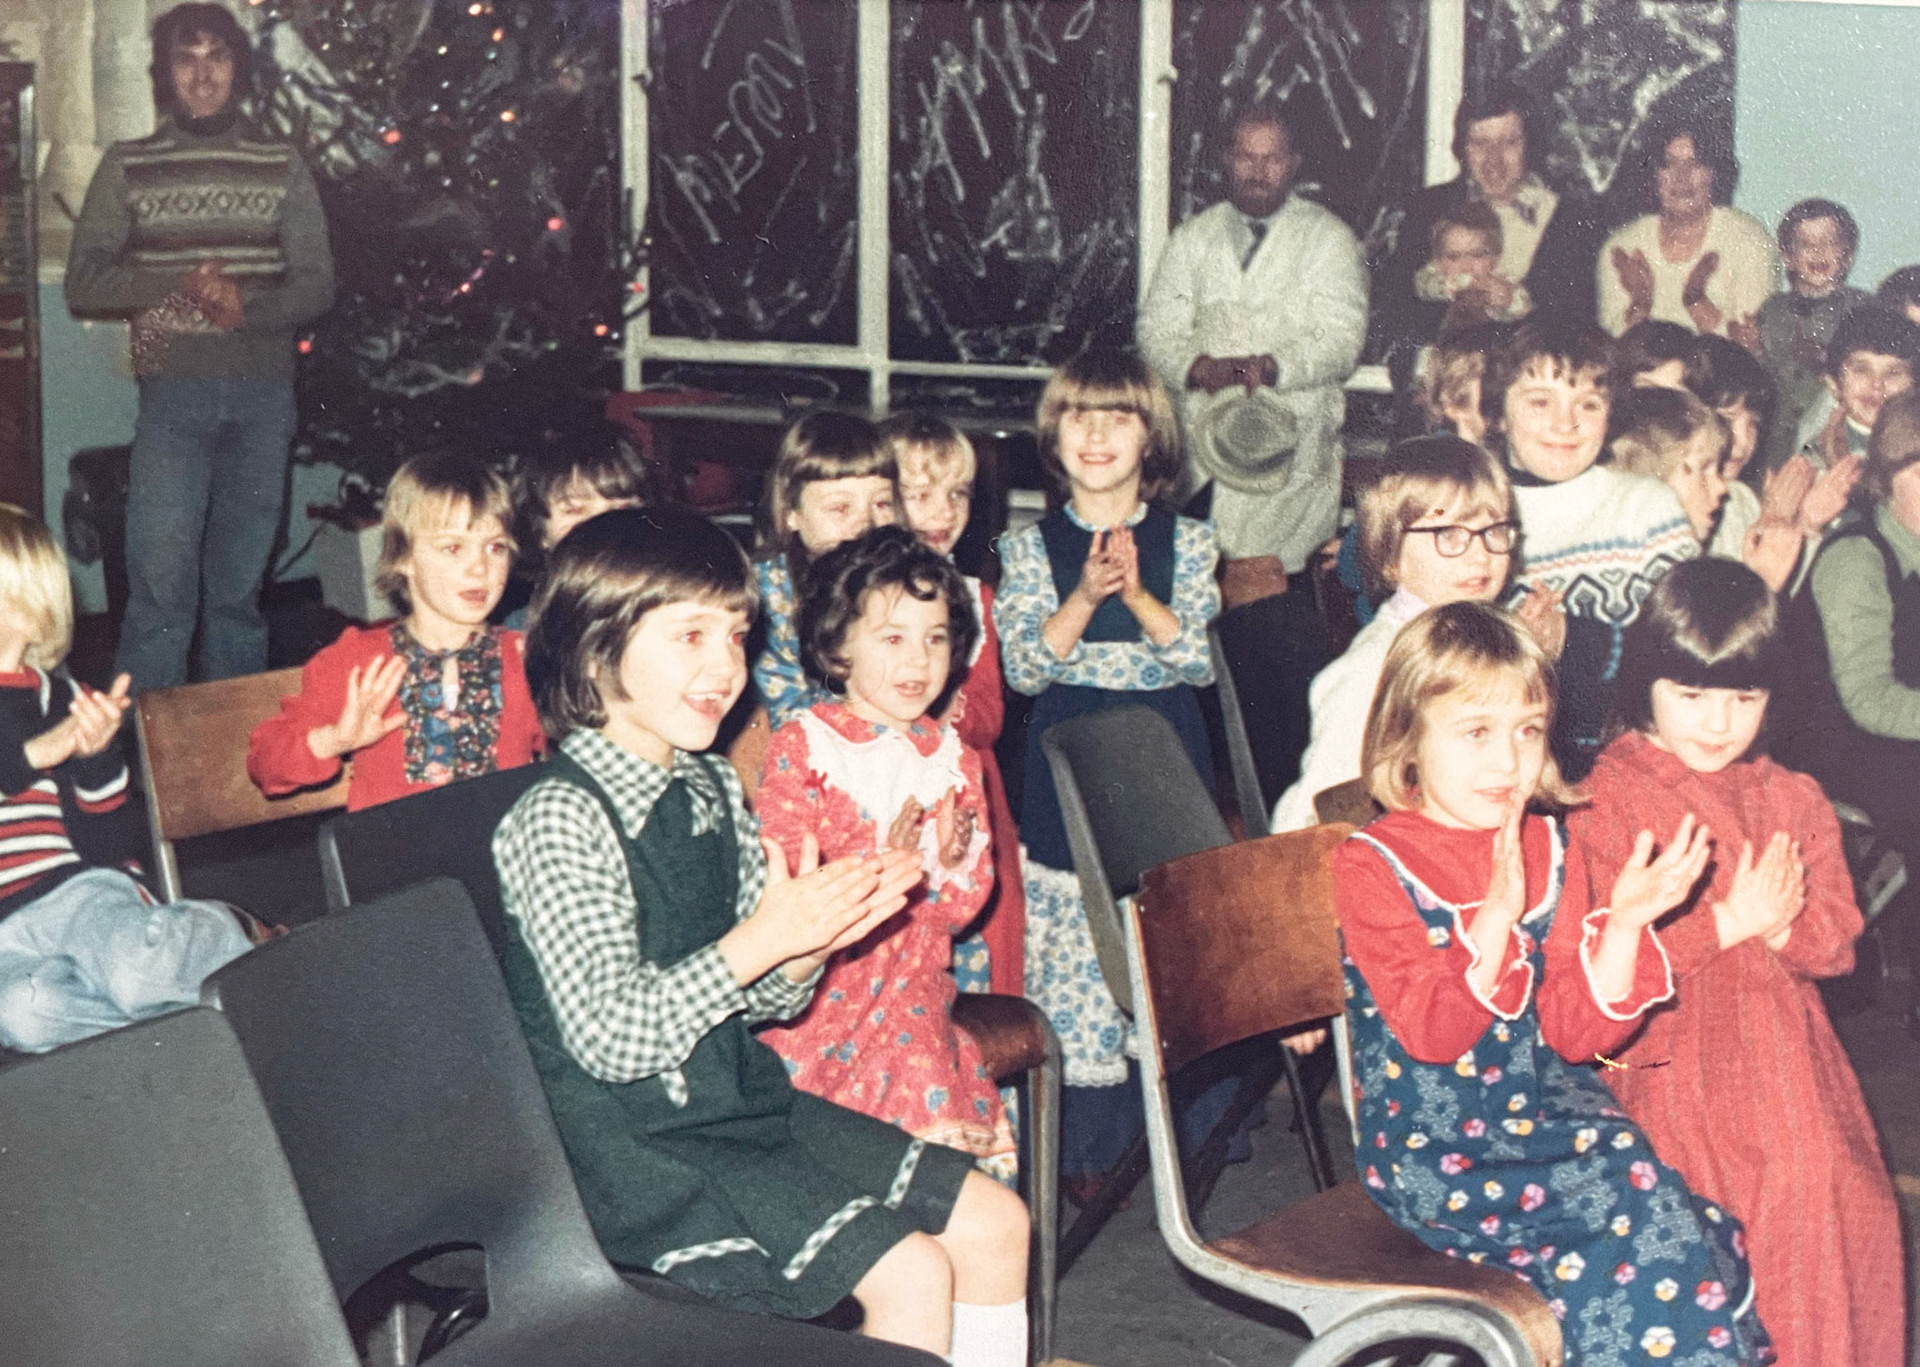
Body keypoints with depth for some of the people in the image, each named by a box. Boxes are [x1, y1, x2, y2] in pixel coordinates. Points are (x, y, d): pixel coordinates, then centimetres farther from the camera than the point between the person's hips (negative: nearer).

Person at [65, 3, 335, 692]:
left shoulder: (282, 168, 9)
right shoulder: (127, 166, 7)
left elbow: (316, 285, 7)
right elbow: (83, 282, 3)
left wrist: (248, 306, -14)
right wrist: (179, 281, -13)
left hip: (263, 393, 1)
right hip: (174, 392, -1)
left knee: (240, 583, 7)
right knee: (160, 581, -10)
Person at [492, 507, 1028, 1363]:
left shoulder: (715, 788, 7)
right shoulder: (559, 820, -18)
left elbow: (764, 999, 11)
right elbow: (610, 1038, -24)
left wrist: (820, 933, -9)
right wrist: (759, 939, -27)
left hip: (743, 1096, 8)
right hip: (636, 1152, -8)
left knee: (994, 1222, 6)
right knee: (909, 1274, -17)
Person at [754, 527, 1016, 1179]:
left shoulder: (953, 757, 11)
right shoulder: (801, 746, -3)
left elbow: (963, 905, 11)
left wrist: (955, 861, -12)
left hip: (909, 977, 4)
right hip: (818, 974, -3)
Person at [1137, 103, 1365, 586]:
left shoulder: (1329, 238, 8)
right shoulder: (1191, 238, 18)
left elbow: (1341, 340, -3)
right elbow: (1157, 331, 11)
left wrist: (1271, 367, -20)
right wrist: (1199, 367, -11)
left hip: (1292, 449, -2)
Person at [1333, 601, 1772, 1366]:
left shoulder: (1550, 851, 6)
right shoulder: (1371, 865, -8)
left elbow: (1576, 1032, 0)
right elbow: (1430, 1032, -18)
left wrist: (1625, 922, -15)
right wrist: (1496, 915, -29)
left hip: (1549, 1115, 5)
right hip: (1433, 1152, -4)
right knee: (1637, 1207, -23)